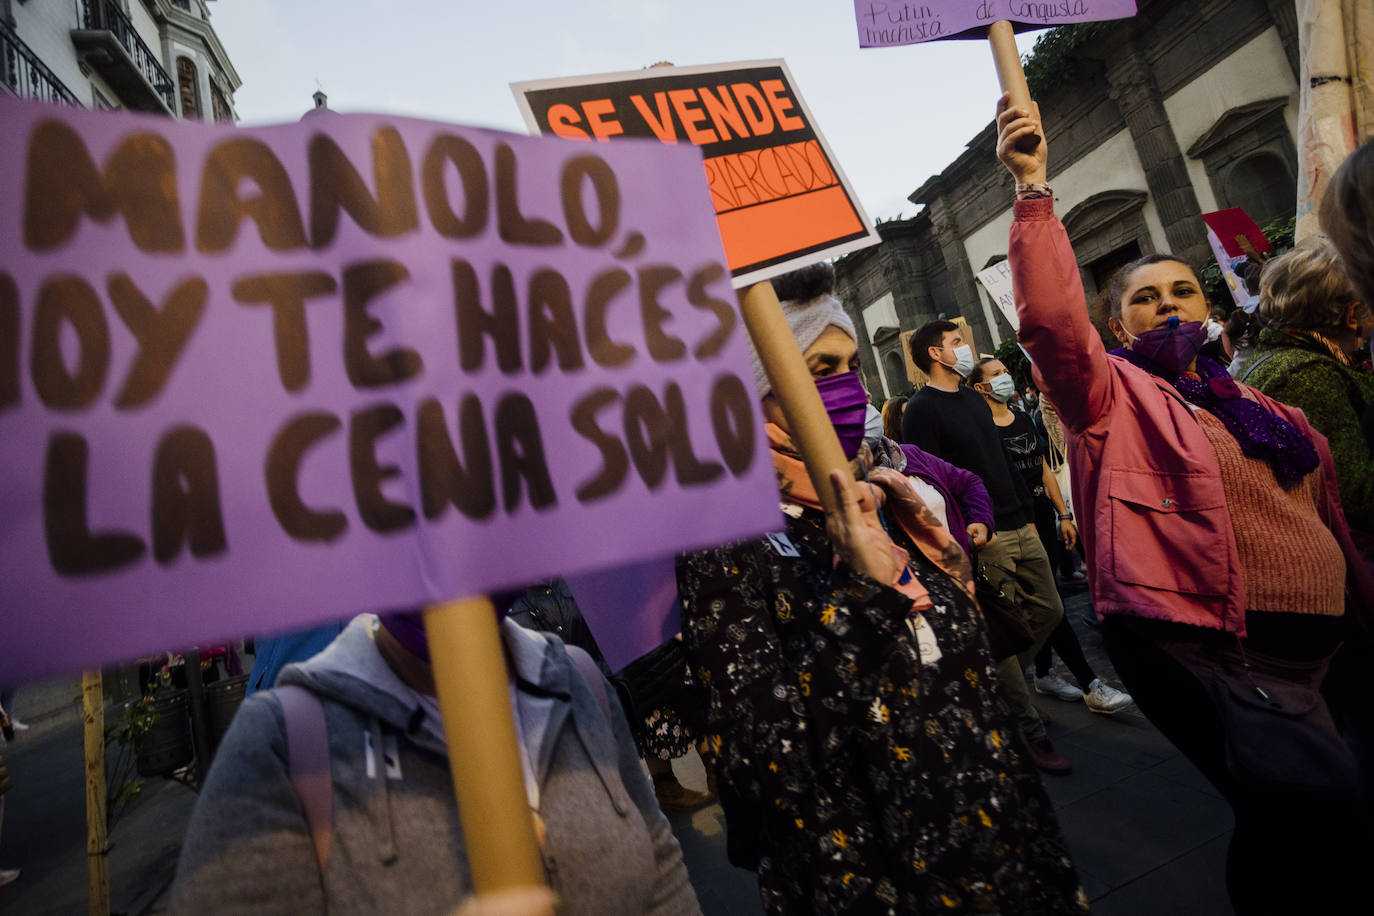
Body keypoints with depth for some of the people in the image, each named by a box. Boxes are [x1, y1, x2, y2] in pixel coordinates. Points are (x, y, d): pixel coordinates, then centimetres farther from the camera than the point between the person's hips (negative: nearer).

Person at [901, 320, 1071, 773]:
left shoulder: (974, 399, 17)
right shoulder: (921, 410, -10)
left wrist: (1027, 512, 17)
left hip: (1020, 527, 9)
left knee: (1049, 610, 14)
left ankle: (1002, 687, 32)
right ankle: (1029, 732, 12)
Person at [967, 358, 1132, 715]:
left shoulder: (1023, 419, 13)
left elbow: (1044, 469, 16)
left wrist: (1064, 515, 13)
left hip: (1043, 520, 8)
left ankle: (1045, 674, 27)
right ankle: (1091, 686, -1)